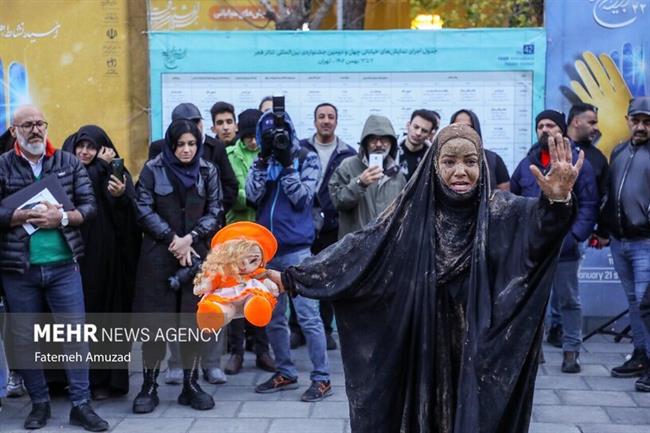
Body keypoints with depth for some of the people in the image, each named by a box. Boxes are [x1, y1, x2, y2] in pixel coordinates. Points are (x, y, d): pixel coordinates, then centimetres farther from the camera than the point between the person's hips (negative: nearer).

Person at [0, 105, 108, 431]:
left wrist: (62, 217, -15)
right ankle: (39, 403, 25)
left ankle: (81, 405, 12)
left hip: (63, 265, 0)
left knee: (75, 332, 2)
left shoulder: (69, 162, 5)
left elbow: (89, 206, 1)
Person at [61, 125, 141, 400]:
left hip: (107, 256, -1)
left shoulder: (116, 172, 5)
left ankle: (106, 379, 9)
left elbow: (129, 213, -7)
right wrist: (100, 166, -8)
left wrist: (120, 196, -29)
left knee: (107, 309, 1)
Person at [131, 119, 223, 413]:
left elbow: (214, 212, 3)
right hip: (158, 255, -2)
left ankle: (191, 385, 15)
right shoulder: (152, 170, 0)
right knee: (154, 319, -2)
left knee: (194, 318, 3)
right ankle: (149, 387, 9)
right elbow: (144, 210, -4)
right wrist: (172, 238, -12)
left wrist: (190, 238, -11)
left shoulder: (207, 171, 6)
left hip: (196, 254, 2)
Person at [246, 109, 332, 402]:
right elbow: (252, 195, -5)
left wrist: (286, 162, -14)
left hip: (296, 249, -5)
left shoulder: (307, 159, 0)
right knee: (272, 317, 12)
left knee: (308, 315, -7)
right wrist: (264, 159, -11)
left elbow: (302, 197, -11)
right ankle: (285, 373, 25)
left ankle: (321, 378, 1)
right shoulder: (262, 161, 11)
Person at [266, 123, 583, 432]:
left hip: (481, 355, -1)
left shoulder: (500, 214, -5)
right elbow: (359, 248, 0)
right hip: (424, 355, 1)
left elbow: (538, 223, -24)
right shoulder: (412, 216, -1)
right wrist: (291, 278, -2)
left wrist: (558, 200, -48)